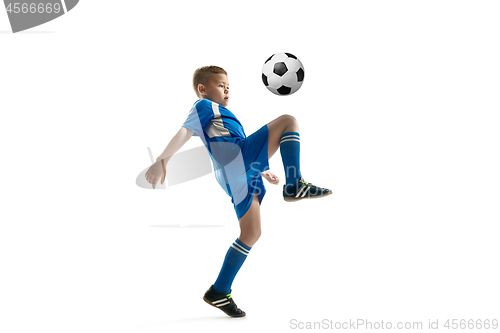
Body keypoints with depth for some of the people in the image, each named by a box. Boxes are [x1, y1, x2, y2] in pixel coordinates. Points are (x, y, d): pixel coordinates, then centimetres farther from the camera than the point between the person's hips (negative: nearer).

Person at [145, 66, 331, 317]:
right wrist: (161, 160, -18)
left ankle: (219, 292, 10)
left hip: (241, 178, 9)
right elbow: (183, 133, -4)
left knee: (251, 234, 9)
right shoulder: (205, 106, 12)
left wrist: (263, 171, 46)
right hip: (240, 161, -9)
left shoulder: (218, 116, 40)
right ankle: (295, 185, -24)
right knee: (287, 121, -8)